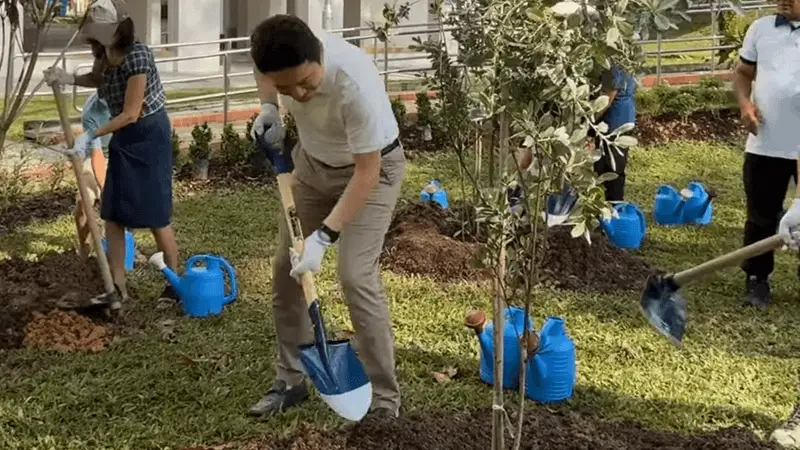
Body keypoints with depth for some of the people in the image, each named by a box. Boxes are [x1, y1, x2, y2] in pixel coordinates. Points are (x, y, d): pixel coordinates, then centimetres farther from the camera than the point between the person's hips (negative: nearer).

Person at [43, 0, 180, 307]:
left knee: (155, 216, -2)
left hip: (148, 137, -8)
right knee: (112, 214, 7)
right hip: (123, 138, 8)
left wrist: (90, 136, -22)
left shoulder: (136, 55, -26)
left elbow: (130, 114, -24)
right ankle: (118, 287, 16)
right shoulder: (103, 52, -2)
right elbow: (98, 79, 22)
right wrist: (67, 79, 3)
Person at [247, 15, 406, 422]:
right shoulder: (275, 59, -24)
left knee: (356, 276, -15)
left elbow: (366, 173, -32)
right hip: (312, 160, 6)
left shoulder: (355, 83, -41)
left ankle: (384, 398, -3)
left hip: (372, 167, -6)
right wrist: (269, 108, -12)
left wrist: (324, 236, -34)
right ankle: (290, 380, 21)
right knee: (285, 268, 6)